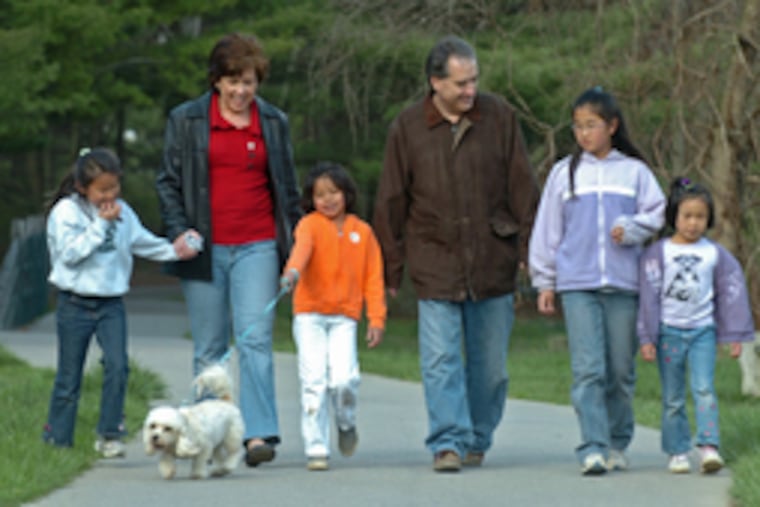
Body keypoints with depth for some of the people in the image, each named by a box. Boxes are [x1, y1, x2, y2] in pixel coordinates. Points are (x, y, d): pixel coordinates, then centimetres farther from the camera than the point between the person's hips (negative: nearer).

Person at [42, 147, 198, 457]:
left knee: (117, 365, -13)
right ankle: (57, 440, 15)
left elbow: (142, 242, 15)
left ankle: (109, 435, -4)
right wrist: (100, 225, -18)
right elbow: (70, 252, -18)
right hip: (75, 304, -3)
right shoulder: (66, 211, -8)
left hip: (111, 303, 3)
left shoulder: (122, 212, 6)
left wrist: (173, 250, 1)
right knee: (69, 377, 4)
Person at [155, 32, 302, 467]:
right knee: (209, 350, 5)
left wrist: (295, 243, 11)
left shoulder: (274, 122, 9)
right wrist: (179, 231, -5)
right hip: (205, 248, 0)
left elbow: (288, 187, 15)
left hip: (257, 247, 0)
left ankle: (259, 434, -16)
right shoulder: (186, 120, 6)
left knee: (255, 340, -12)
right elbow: (169, 181, 8)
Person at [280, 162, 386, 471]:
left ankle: (346, 423, 17)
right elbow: (301, 248, -23)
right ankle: (316, 449, 3)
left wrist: (376, 319, 2)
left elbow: (373, 278, 9)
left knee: (343, 380, -14)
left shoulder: (362, 231, 8)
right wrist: (292, 272, -44)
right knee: (314, 382, -6)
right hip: (309, 315, -1)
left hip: (344, 318, 1)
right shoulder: (310, 225, -1)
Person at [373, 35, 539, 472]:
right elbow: (392, 202, 5)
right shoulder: (408, 128, 0)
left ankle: (478, 440, 22)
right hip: (436, 264, -1)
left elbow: (523, 188, 5)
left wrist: (531, 251, 1)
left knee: (491, 362, 7)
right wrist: (391, 270, 5)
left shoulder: (500, 117, 1)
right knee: (440, 359, -10)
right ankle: (448, 442, -10)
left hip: (494, 263, 1)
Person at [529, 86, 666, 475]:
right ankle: (593, 448, -14)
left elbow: (657, 212, 8)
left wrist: (630, 228, -12)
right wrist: (544, 282, 9)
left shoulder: (634, 171, 8)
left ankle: (617, 444, 19)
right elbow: (547, 230, 12)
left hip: (623, 283, 0)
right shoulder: (564, 173, 10)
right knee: (588, 370, -10)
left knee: (621, 371, 5)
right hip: (577, 285, 0)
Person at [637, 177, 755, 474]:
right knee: (673, 398, 3)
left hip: (703, 330, 0)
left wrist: (734, 337, 9)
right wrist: (647, 338, -4)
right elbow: (649, 296, 0)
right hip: (669, 331, 0)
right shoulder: (659, 253, 1)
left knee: (704, 389, -14)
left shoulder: (715, 254, 6)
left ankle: (709, 447, -19)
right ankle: (677, 453, 9)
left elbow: (731, 293, 12)